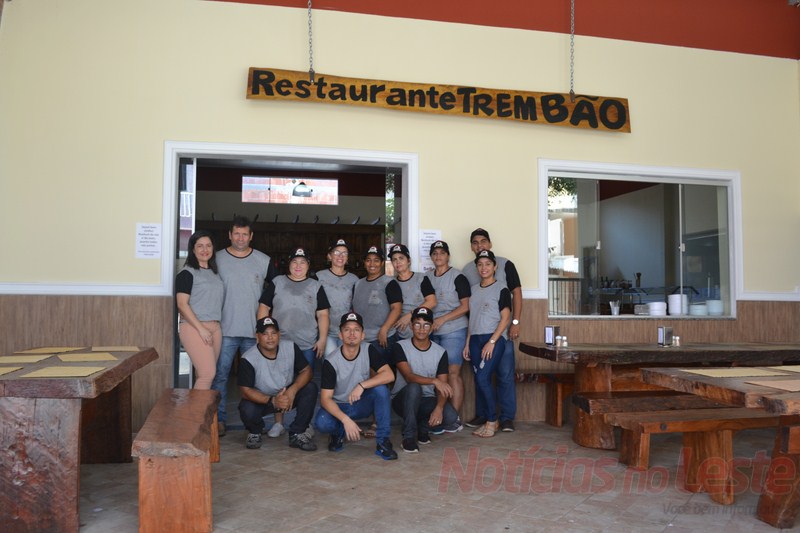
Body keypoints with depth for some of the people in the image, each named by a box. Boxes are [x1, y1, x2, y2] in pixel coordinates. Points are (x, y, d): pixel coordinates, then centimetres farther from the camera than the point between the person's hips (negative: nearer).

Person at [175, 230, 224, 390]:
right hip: (194, 327, -7)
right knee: (208, 373, -14)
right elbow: (182, 304, -11)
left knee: (205, 374, 5)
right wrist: (201, 328, -16)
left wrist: (214, 328, 13)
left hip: (214, 327, 7)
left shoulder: (214, 273, 17)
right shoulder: (187, 273, -3)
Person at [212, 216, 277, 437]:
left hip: (255, 330, 1)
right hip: (226, 330, -1)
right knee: (220, 374, 1)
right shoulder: (218, 259, 2)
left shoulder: (264, 261, 5)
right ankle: (219, 419, 12)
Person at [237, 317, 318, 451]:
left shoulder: (291, 347, -13)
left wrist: (293, 390, -29)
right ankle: (255, 432, 6)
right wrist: (272, 401, -36)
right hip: (261, 399, -2)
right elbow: (246, 390, -22)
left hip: (288, 395, 2)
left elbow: (306, 371, -9)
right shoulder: (248, 359, -22)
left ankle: (297, 434, -9)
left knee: (311, 388, -24)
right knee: (247, 410, -34)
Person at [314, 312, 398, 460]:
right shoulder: (330, 361, -18)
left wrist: (362, 385, -35)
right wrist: (346, 420, -34)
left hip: (362, 404, 2)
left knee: (381, 388, -28)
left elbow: (389, 375, -23)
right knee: (322, 423, -33)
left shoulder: (369, 351, -12)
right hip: (339, 406, -1)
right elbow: (325, 398, -21)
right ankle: (339, 432, 5)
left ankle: (382, 441, -20)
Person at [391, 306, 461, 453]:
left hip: (427, 401, 2)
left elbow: (443, 387, -7)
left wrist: (439, 408, -27)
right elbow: (408, 376, -23)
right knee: (414, 387, -36)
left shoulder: (440, 352, -1)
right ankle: (408, 437, -21)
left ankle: (422, 427, 6)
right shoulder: (401, 347, -9)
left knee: (451, 418, -26)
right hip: (403, 399, -2)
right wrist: (434, 381, -39)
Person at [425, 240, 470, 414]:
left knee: (452, 373, -8)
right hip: (432, 332, 6)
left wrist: (442, 319, -14)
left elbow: (465, 306, -7)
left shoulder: (458, 277, -3)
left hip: (453, 330, -5)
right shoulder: (427, 277, 13)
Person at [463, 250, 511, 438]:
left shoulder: (501, 289, -2)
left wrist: (491, 342, -15)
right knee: (479, 382, 4)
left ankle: (492, 420, 0)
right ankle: (489, 420, 14)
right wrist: (467, 343, 13)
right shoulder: (474, 289, 15)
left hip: (494, 338, -6)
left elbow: (505, 318, -8)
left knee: (483, 379, -15)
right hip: (475, 339, 6)